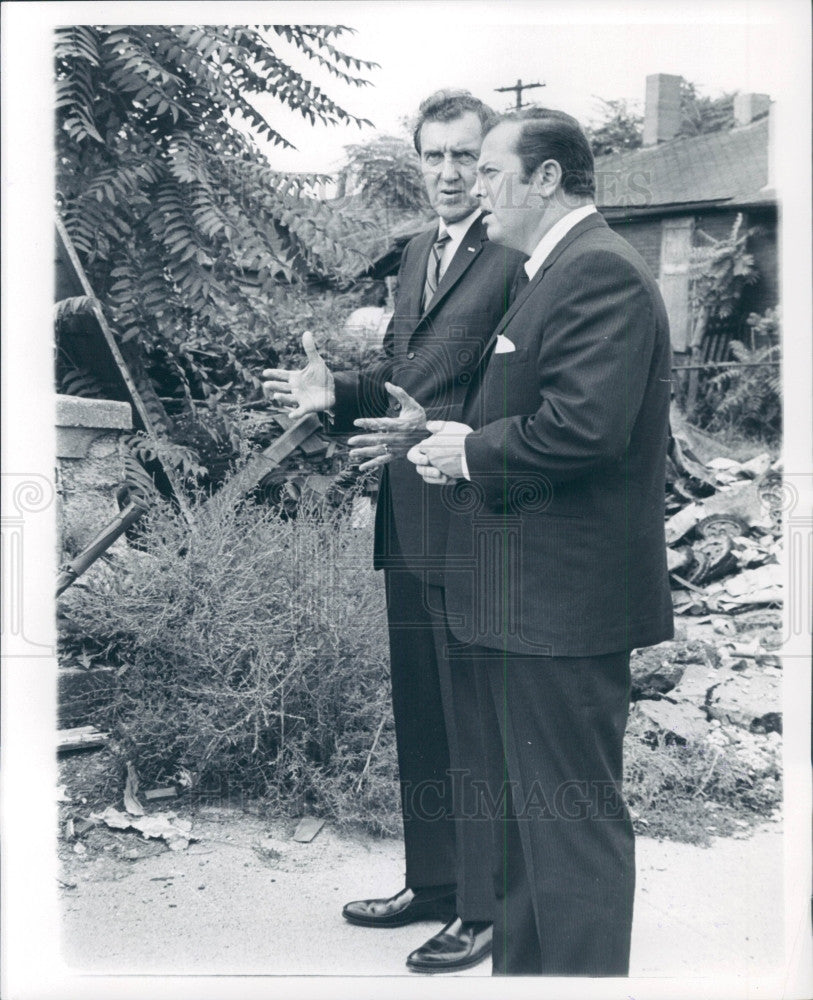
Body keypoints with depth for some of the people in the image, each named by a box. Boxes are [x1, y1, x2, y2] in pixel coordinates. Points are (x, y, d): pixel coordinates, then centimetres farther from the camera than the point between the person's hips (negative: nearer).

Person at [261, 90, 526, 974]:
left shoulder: (517, 258, -13)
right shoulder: (417, 253, 16)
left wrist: (432, 434, -28)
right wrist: (337, 392, 4)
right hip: (406, 525, 9)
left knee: (475, 725, 2)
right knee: (418, 714, 19)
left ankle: (484, 910, 18)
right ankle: (432, 882, 36)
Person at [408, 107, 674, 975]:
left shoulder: (600, 270, -15)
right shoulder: (556, 272, 19)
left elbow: (586, 425, -27)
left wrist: (472, 454, -14)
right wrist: (457, 439, 8)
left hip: (561, 603, -11)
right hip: (528, 604, 11)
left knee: (571, 825, -1)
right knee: (521, 816, 21)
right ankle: (520, 967, 35)